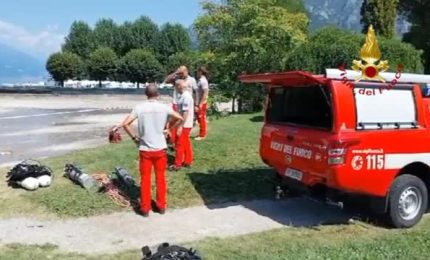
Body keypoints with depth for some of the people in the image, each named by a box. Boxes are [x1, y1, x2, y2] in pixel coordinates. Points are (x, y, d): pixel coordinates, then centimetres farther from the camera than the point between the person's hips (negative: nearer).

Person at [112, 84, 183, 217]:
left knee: (145, 179, 10)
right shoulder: (164, 107, -5)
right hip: (160, 149, 1)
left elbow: (125, 123, -13)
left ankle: (145, 208, 17)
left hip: (145, 150, -1)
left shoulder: (139, 108, -7)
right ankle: (161, 206, 22)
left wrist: (134, 137, 0)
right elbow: (180, 119, -5)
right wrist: (168, 129, 7)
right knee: (161, 178, 14)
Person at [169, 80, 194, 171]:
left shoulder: (185, 96, -21)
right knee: (186, 144, 16)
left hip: (184, 125, -10)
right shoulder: (186, 95, 10)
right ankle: (188, 161, 25)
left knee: (180, 144, -1)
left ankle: (178, 164, 7)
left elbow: (186, 112, -25)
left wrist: (181, 126, -24)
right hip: (186, 124, 10)